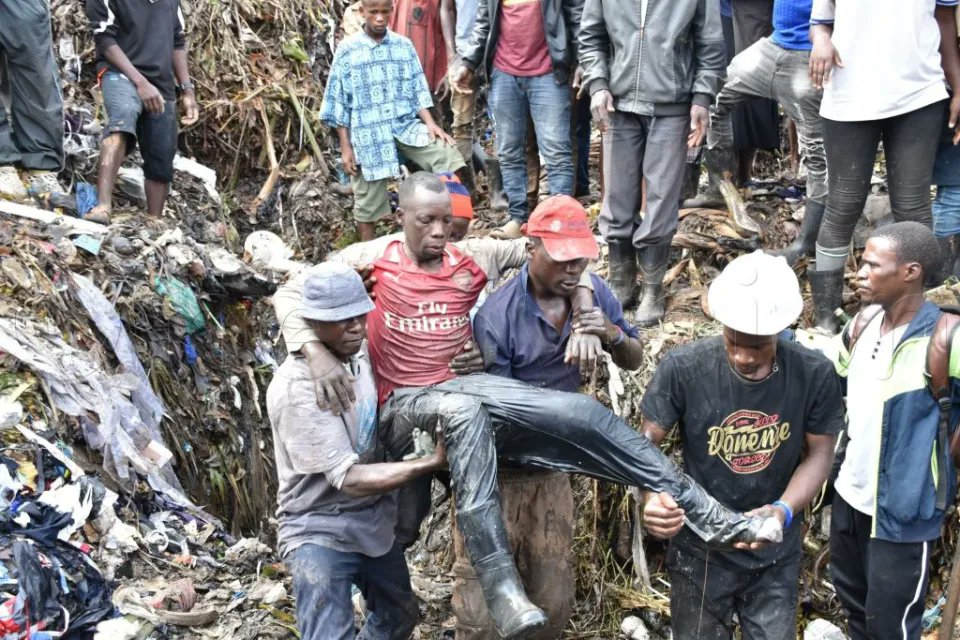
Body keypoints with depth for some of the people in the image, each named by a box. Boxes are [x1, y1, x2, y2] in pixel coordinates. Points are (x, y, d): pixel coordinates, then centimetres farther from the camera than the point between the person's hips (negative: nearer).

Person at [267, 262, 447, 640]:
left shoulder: (359, 353, -4)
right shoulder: (297, 388, -27)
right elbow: (349, 479, -27)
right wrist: (433, 463, -28)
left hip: (374, 518, 8)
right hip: (321, 531, -8)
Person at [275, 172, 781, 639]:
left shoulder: (469, 259, 9)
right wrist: (317, 353, -24)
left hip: (468, 389, 4)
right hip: (406, 407, -4)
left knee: (583, 415, -17)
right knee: (464, 412, -41)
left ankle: (710, 517, -15)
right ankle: (502, 592, -49)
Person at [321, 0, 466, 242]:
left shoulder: (404, 46, 6)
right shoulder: (347, 50, -2)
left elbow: (417, 91, 8)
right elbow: (338, 103, 0)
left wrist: (430, 123, -8)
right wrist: (345, 147, -4)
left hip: (405, 125, 2)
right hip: (368, 134, -2)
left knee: (449, 157, -19)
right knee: (368, 204, 4)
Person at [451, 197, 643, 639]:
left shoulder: (591, 291, -7)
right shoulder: (497, 316, -23)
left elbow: (634, 361, 2)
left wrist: (612, 335, -18)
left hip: (550, 466, 5)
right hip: (497, 469, -5)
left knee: (553, 604, 11)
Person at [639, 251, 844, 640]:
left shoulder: (814, 375, -16)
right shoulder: (684, 367, -21)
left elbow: (819, 453, -5)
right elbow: (646, 442, -11)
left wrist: (785, 510, -23)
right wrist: (651, 497, -32)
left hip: (776, 552, 1)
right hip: (700, 548, -1)